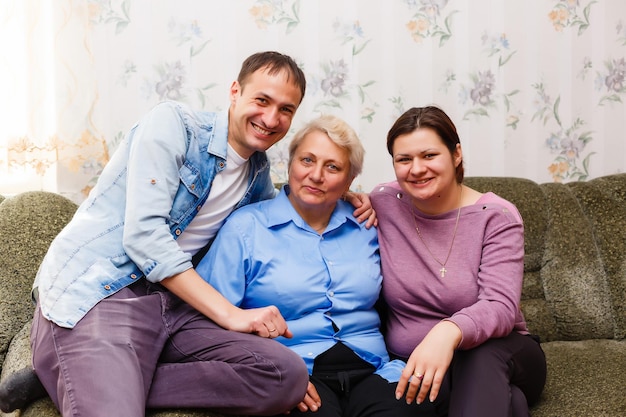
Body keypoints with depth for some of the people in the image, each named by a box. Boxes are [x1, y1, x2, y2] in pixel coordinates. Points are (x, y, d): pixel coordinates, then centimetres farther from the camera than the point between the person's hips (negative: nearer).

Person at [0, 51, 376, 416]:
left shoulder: (258, 172, 16)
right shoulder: (172, 124, -4)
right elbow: (144, 235, -14)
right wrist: (229, 313, -14)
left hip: (173, 304, 9)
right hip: (97, 293, -9)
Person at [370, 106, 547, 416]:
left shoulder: (497, 217, -8)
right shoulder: (383, 204, -1)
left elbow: (501, 306, -22)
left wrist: (449, 332, -44)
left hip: (496, 357, -2)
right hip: (410, 363, 2)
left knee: (481, 353, -38)